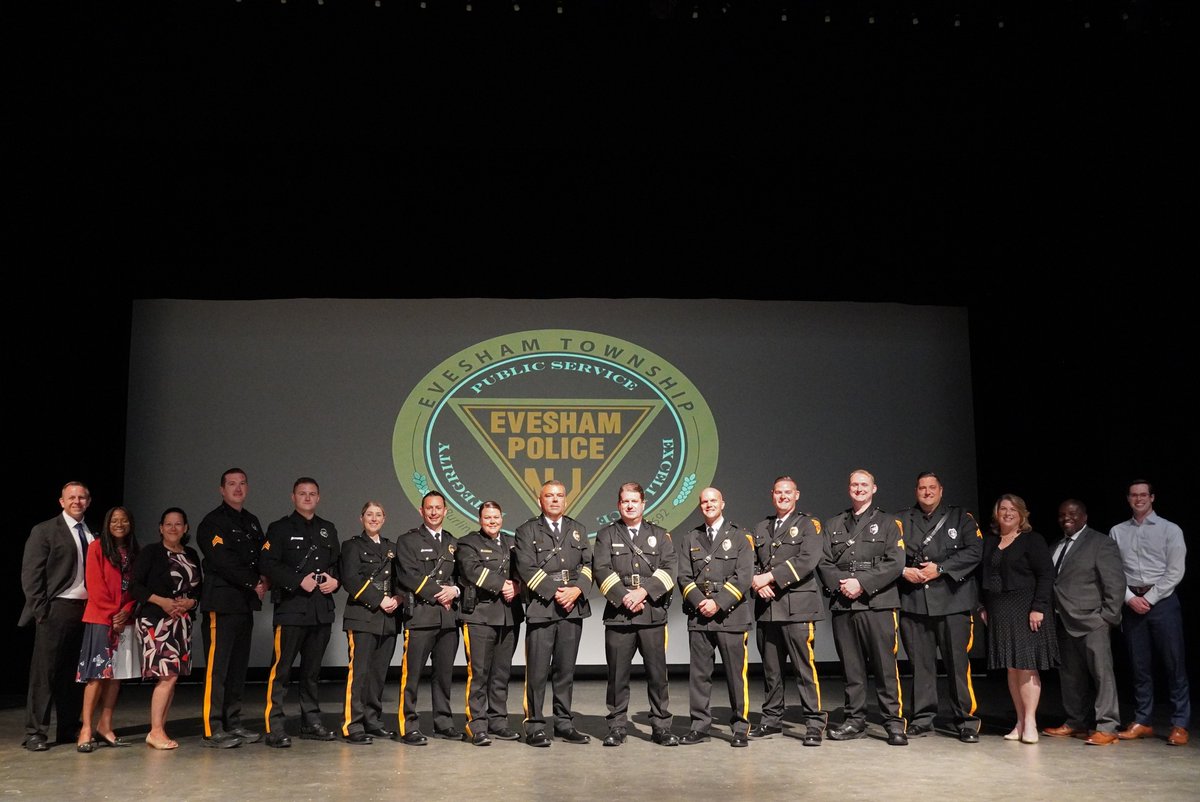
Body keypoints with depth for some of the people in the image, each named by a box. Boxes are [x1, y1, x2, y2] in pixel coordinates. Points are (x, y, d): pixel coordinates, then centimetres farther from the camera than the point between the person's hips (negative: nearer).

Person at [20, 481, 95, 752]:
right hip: (57, 609, -5)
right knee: (44, 671, -1)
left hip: (87, 610, 5)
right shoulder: (44, 531, 0)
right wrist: (40, 610, -10)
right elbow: (30, 574, -4)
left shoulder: (92, 535, 14)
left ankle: (69, 729, 17)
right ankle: (35, 732, 5)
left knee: (75, 673, 9)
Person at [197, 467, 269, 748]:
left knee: (238, 666, 9)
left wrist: (265, 580, -4)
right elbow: (221, 561, -15)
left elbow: (263, 555, 17)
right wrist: (253, 583, -13)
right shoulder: (213, 522, -4)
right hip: (222, 602, -7)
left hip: (246, 603, 7)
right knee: (217, 666, -7)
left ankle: (233, 723, 15)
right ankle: (212, 729, -4)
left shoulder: (252, 522, 19)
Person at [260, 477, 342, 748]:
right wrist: (300, 580, -16)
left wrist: (335, 580, 1)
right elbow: (267, 564, -8)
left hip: (322, 609, 5)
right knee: (281, 667, -8)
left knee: (313, 669, 12)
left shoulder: (329, 530, 18)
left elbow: (339, 563, 22)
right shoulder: (280, 528, 2)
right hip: (291, 607, -5)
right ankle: (274, 727, -4)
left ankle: (311, 722, 19)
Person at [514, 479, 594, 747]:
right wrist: (554, 592, -13)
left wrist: (577, 590, -8)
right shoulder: (527, 531, 4)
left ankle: (564, 724, 17)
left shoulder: (578, 530, 18)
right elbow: (527, 568, -7)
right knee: (537, 672, -3)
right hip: (541, 608, -4)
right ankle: (534, 726, 5)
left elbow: (587, 564, 10)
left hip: (573, 608, 4)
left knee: (566, 670, 9)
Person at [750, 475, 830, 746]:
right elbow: (751, 562, 15)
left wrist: (771, 577, -13)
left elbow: (808, 560, -11)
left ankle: (814, 722, 1)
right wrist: (757, 581, -6)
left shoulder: (808, 525, 3)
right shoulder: (761, 528, 20)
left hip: (798, 606, -5)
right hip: (767, 608, 5)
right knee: (771, 668, 10)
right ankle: (772, 719, 20)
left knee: (804, 666, -6)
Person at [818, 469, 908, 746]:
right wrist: (840, 585, -9)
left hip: (877, 603, -3)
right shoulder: (833, 525, 18)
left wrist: (862, 584, -12)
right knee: (851, 666, 7)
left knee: (885, 665, -5)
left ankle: (894, 722, 2)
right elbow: (824, 563, 10)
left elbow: (895, 563, -3)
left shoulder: (888, 523, 9)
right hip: (843, 605, 3)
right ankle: (855, 720, 14)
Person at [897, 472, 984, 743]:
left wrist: (940, 568, -11)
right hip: (914, 602, 2)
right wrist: (904, 571, -9)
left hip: (952, 601, -2)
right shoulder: (902, 521, 15)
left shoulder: (960, 517, 8)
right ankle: (922, 719, 16)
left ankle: (966, 721, 6)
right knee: (920, 664, 6)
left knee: (958, 662, -3)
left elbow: (974, 551, -3)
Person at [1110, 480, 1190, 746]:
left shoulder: (1170, 530, 2)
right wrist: (1130, 598, -7)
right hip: (1131, 602, 3)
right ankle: (1143, 722, 14)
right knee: (1139, 666, 7)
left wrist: (1149, 599, -10)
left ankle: (1180, 725, 3)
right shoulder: (1118, 532, 10)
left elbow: (1175, 572, -5)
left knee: (1173, 664, -2)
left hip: (1162, 601, -3)